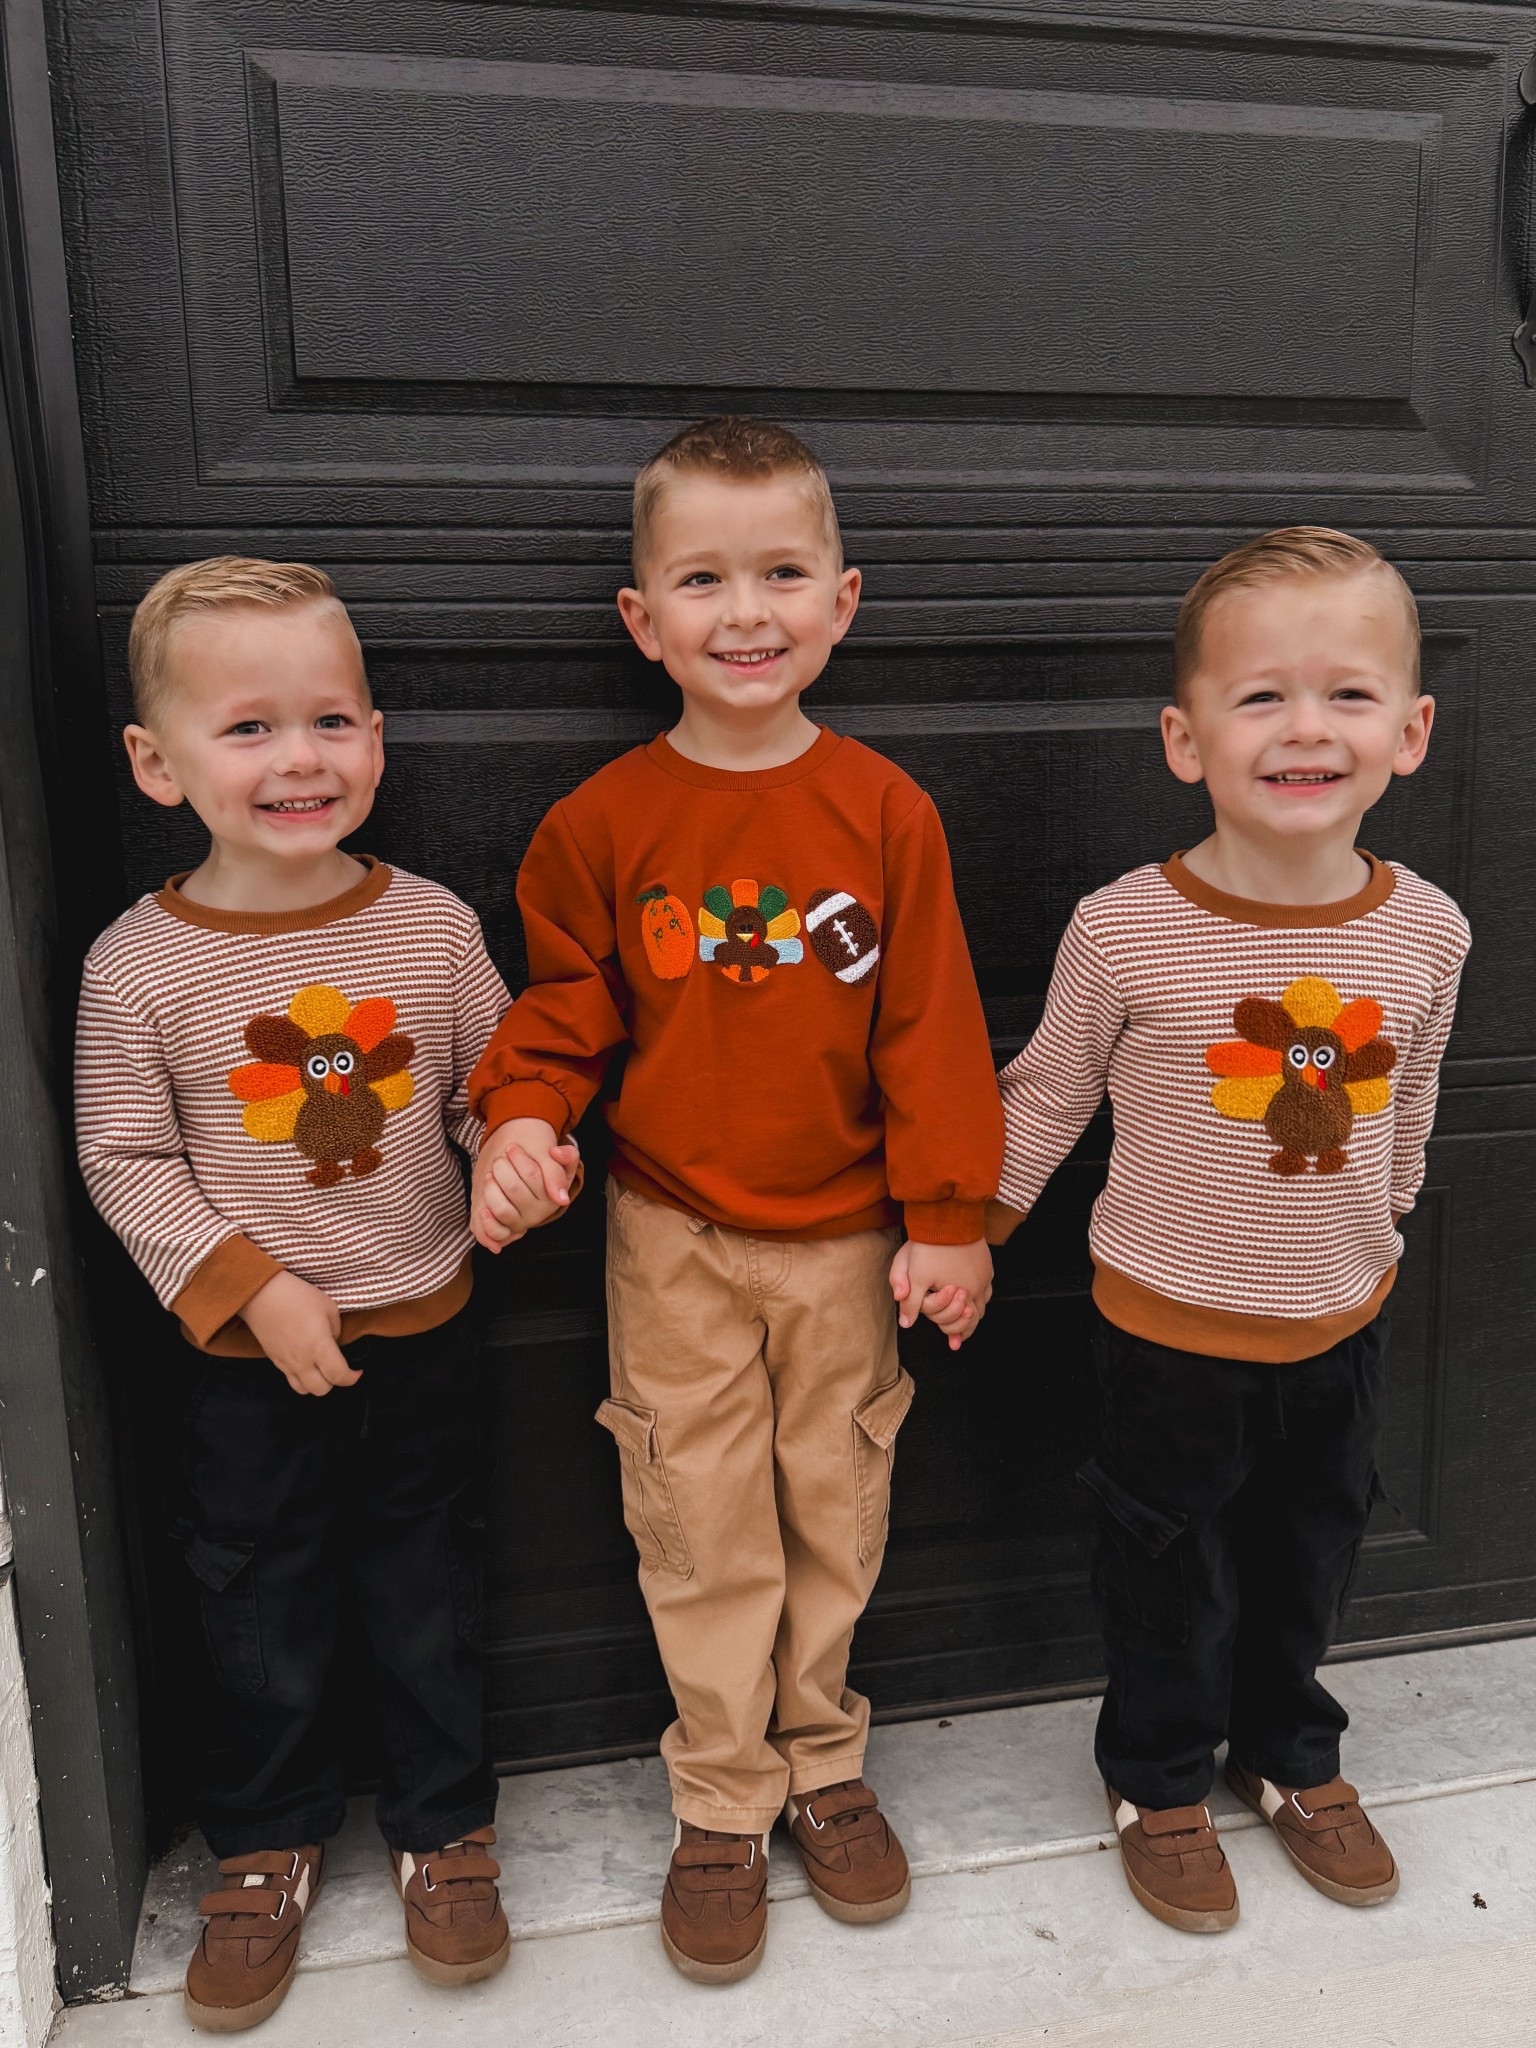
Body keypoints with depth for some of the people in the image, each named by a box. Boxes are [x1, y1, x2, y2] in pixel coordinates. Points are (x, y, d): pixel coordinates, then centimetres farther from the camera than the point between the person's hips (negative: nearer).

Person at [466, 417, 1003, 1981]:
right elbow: (562, 1003, 1)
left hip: (845, 1235, 1)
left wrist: (950, 1219, -4)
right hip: (673, 1237, 0)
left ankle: (821, 1760, 39)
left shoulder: (884, 810, -6)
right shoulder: (605, 819, -6)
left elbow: (930, 1026, -4)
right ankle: (723, 1804, 31)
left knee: (833, 1511, 15)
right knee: (703, 1532, 9)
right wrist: (522, 1117, -18)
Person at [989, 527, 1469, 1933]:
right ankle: (1160, 1777, 44)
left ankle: (1289, 1753, 51)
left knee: (1311, 1556, 24)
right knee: (1172, 1570, 17)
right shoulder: (1126, 932, -22)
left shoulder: (1426, 932, -10)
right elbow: (1047, 1095, -8)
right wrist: (962, 1237, -3)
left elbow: (1406, 1113, 6)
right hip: (1172, 1326, -3)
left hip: (1342, 1326, 4)